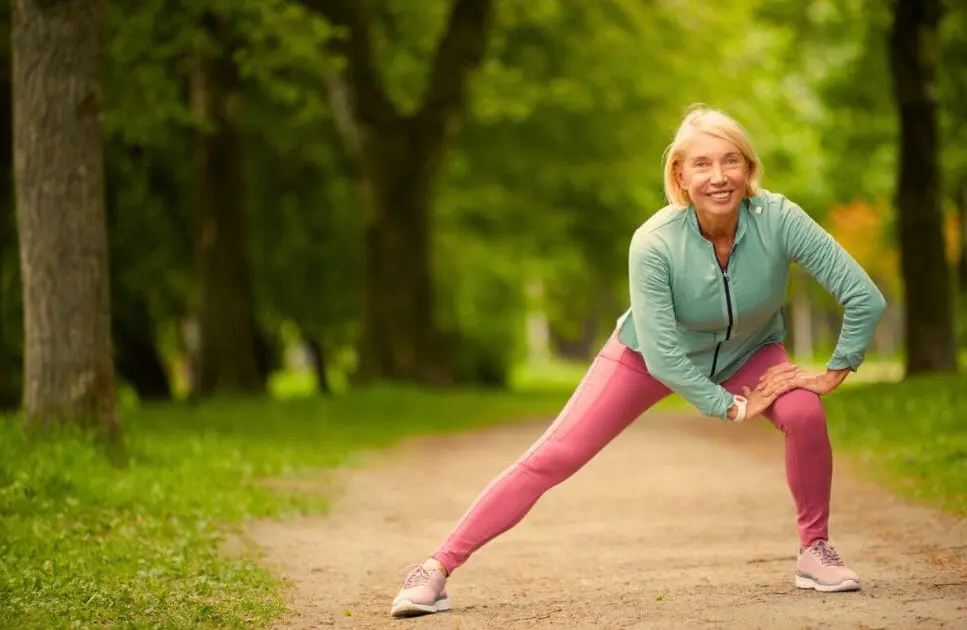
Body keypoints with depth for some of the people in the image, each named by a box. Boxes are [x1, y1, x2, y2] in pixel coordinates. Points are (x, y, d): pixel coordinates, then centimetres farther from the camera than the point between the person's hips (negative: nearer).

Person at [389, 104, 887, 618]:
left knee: (804, 413, -27)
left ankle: (814, 550, -4)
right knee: (552, 457, -10)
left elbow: (865, 298, -27)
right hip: (649, 352, -2)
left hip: (748, 352, 2)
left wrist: (833, 375, -22)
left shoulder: (779, 220, -32)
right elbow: (661, 354, -32)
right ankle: (438, 567, -6)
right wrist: (732, 407, -27)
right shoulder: (655, 242, -34)